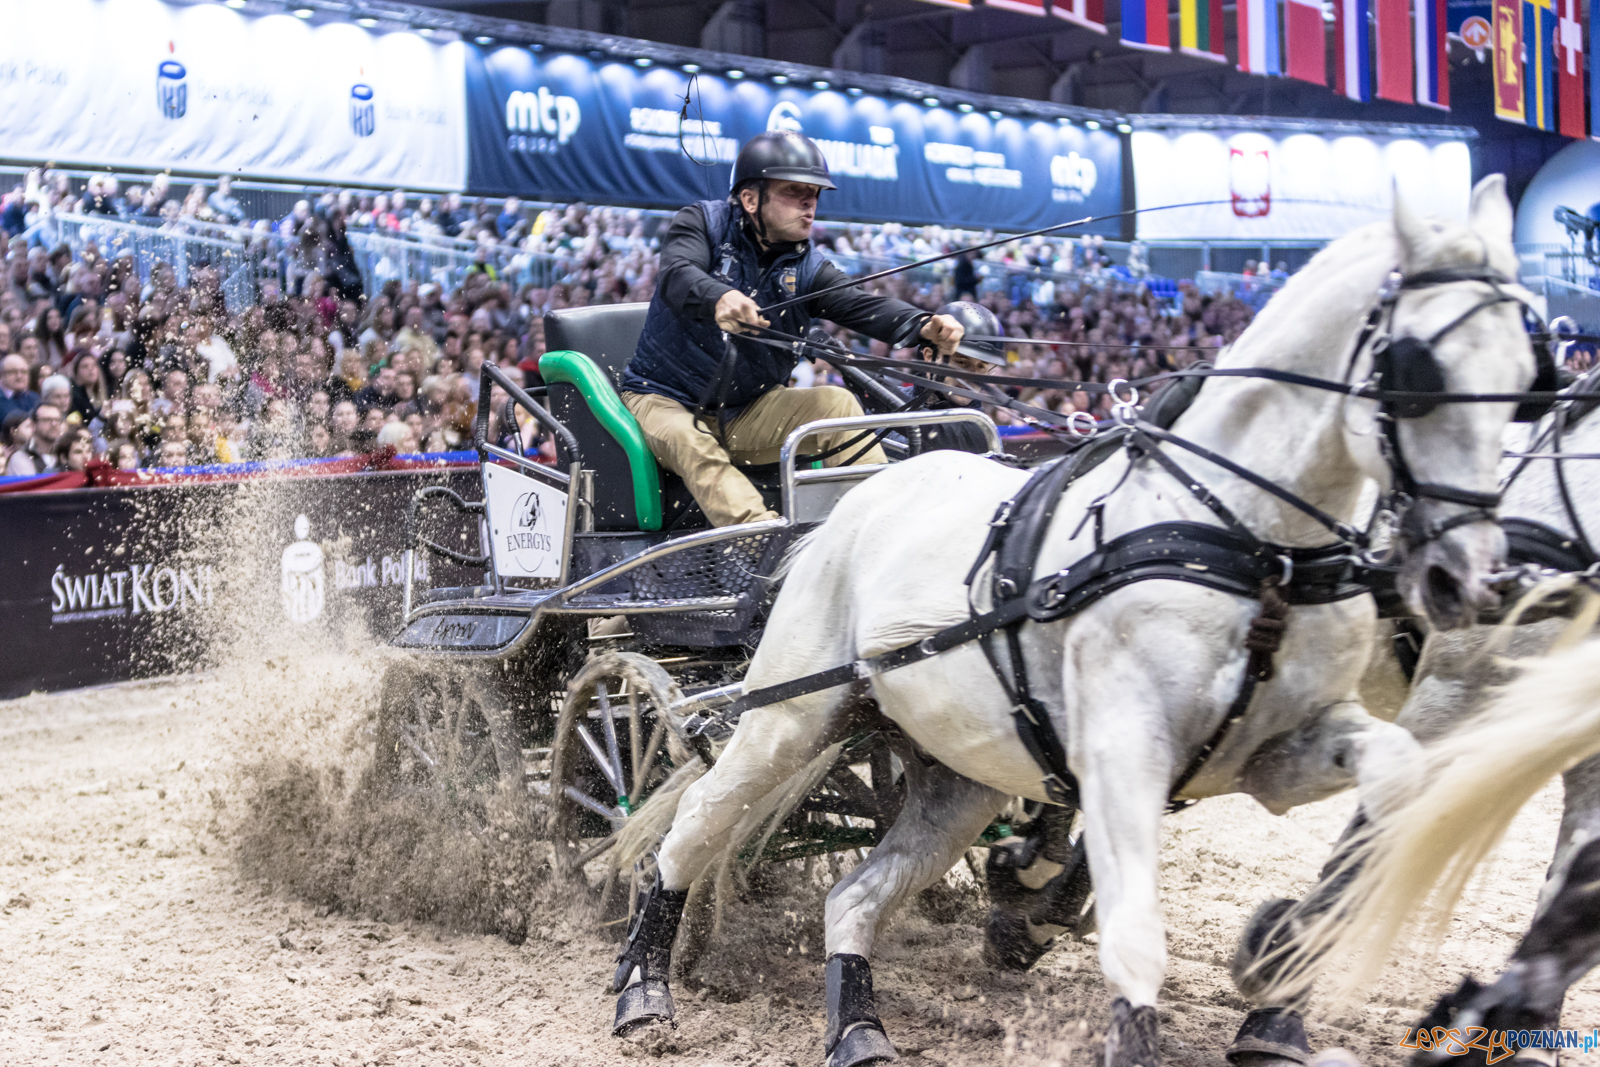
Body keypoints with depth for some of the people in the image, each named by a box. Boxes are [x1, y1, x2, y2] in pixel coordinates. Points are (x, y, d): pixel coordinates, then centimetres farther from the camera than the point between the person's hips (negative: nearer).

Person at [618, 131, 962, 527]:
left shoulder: (805, 267, 4)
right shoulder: (703, 222, -5)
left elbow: (860, 305, -14)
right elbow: (677, 276, -25)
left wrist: (923, 326, -37)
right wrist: (718, 298, -51)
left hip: (747, 413, 4)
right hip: (665, 401, -4)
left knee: (835, 402, -16)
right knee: (692, 446, -35)